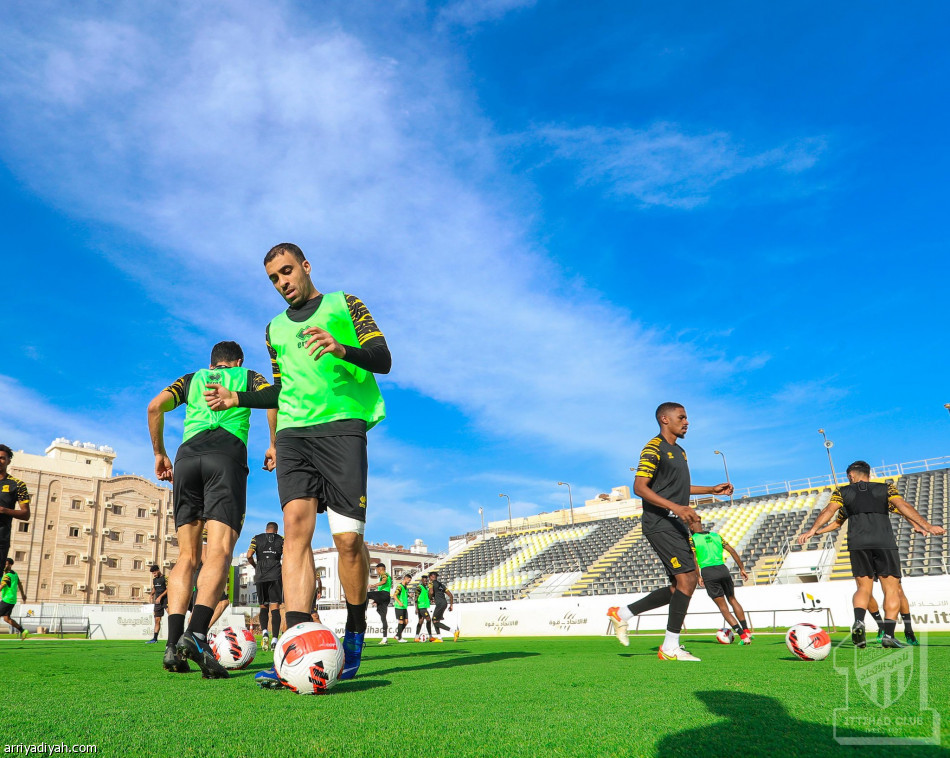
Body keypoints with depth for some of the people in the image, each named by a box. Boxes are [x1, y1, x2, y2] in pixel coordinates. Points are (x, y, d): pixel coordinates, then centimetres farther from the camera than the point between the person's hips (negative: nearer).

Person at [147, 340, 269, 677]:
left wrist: (159, 454, 20)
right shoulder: (249, 377, 24)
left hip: (187, 457, 3)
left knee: (188, 556, 6)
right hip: (228, 457, -3)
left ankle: (173, 642, -7)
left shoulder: (191, 379, 29)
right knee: (219, 553, -14)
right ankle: (196, 635, -34)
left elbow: (155, 406, 13)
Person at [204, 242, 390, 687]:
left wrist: (342, 349, -18)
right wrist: (236, 398, 21)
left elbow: (382, 359, 0)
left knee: (348, 537, -10)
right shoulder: (276, 328, 26)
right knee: (296, 526, -14)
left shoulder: (344, 304, 11)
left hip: (341, 426, -4)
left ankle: (355, 635, 11)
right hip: (293, 433, 4)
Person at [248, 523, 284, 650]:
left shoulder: (257, 538, 12)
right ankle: (275, 639, -14)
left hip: (261, 575, 1)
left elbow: (249, 555, -1)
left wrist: (255, 566, 16)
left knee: (263, 606, 14)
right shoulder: (281, 539, 11)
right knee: (275, 607, -3)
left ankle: (264, 631, -10)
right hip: (276, 575, -1)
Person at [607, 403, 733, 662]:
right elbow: (639, 487, -18)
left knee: (679, 586, 8)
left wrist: (712, 490, 24)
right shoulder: (654, 448, -9)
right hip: (659, 523, -10)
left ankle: (622, 613, 18)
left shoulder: (679, 451, 21)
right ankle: (670, 648, -5)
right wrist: (676, 507, -26)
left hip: (676, 524, 10)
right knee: (687, 578, -14)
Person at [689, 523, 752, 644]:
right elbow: (732, 551, 13)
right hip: (723, 569, 4)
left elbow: (693, 558, -10)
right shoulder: (715, 535, 17)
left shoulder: (692, 539, 4)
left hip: (708, 572, -4)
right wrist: (742, 568, 16)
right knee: (732, 600, 23)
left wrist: (698, 577, -8)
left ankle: (743, 635, -3)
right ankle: (747, 630, 19)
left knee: (723, 607, 4)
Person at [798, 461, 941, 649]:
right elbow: (903, 506, 2)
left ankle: (858, 622, -16)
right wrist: (926, 526, -3)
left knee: (863, 588, 10)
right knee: (892, 590, 5)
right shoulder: (885, 488, 17)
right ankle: (888, 635, -6)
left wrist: (813, 530, -5)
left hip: (857, 543, 1)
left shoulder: (843, 491, 16)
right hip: (885, 542, -1)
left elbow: (829, 509, 1)